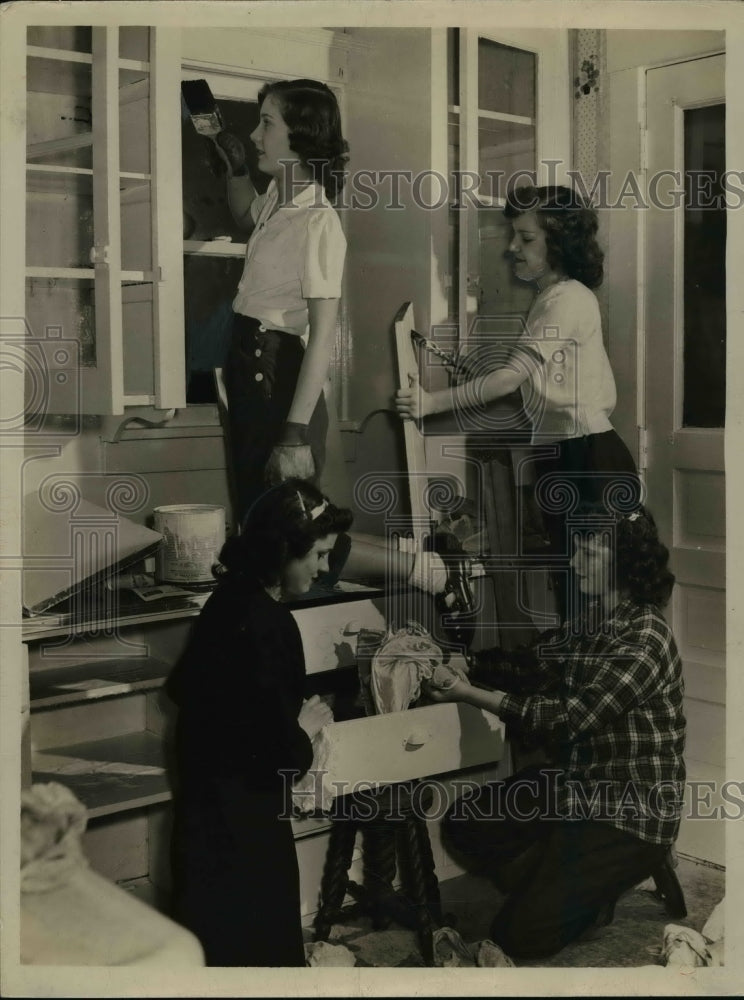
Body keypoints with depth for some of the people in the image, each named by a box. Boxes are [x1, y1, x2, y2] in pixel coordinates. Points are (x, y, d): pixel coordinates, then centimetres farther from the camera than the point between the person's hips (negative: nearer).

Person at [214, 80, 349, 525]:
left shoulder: (318, 222, -18)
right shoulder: (277, 198, 6)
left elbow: (323, 336, -22)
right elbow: (245, 216, 34)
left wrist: (296, 434, -26)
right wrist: (237, 167, 14)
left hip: (277, 370, -9)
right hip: (247, 365, 9)